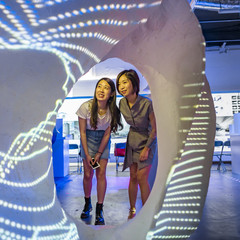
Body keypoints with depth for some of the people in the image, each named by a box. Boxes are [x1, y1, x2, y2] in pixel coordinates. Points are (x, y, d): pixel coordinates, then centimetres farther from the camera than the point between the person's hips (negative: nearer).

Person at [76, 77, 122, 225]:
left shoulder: (113, 110, -18)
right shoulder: (86, 107, -23)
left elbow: (107, 133, -9)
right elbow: (82, 132, -13)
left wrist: (99, 154, -10)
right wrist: (87, 154, -10)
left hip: (103, 140, 1)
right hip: (88, 139, -1)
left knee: (101, 174, -3)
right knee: (88, 174, 1)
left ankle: (99, 211, 10)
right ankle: (87, 204, 26)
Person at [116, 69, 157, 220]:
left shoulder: (147, 103, -26)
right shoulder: (122, 103, -9)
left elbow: (154, 129, -15)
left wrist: (146, 148, -11)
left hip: (147, 141, -4)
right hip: (132, 141, 4)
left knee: (142, 178, -5)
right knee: (133, 177, 10)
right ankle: (132, 209, 26)